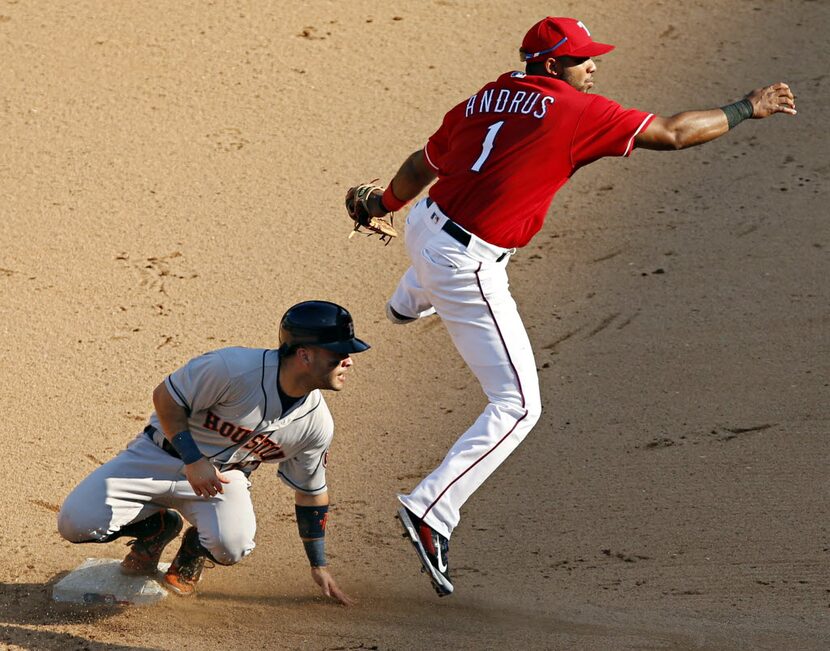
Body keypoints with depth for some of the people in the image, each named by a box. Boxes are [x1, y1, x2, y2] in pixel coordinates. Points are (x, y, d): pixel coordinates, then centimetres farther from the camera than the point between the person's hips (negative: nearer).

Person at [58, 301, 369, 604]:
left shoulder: (317, 425, -11)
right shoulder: (235, 367, -29)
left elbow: (311, 492, 5)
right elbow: (165, 397, -17)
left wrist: (319, 567, 9)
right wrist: (193, 461, -26)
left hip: (224, 474, 2)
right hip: (162, 454, -2)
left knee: (232, 545, -31)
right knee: (75, 522, -19)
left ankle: (198, 545, 8)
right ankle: (157, 527, 13)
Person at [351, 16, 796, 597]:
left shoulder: (480, 103, 7)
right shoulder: (579, 111, -13)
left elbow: (421, 166, 19)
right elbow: (671, 134, -11)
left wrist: (382, 205, 39)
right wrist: (747, 110, 2)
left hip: (423, 229, 9)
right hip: (468, 270, -9)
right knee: (518, 406, -3)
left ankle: (408, 305, 81)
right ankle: (431, 512, -14)